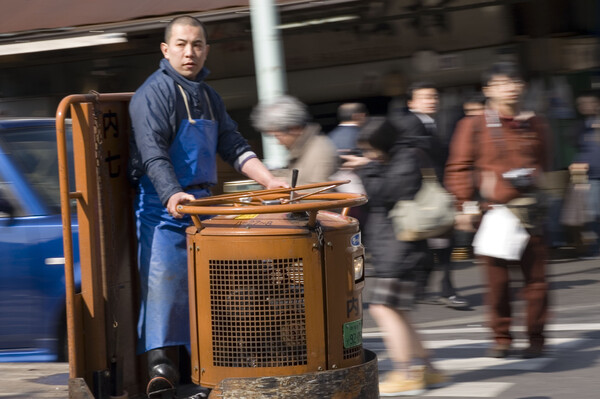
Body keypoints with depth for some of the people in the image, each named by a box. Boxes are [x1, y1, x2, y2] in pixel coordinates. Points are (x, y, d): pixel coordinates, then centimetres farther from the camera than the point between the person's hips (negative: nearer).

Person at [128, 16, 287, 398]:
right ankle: (160, 360, -14)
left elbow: (233, 145, 17)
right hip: (163, 204, -8)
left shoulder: (208, 96, 16)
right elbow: (152, 153, -21)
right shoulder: (154, 92, -10)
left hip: (202, 200, 8)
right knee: (163, 275, -13)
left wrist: (270, 180, 5)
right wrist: (171, 195, -36)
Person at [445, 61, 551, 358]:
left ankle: (535, 337, 9)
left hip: (528, 212, 2)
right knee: (497, 279, 2)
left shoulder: (533, 125, 11)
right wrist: (466, 206, -3)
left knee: (535, 276, -1)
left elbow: (543, 162, 24)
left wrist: (534, 177, 6)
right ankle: (501, 338, 14)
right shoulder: (473, 126, 3)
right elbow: (458, 168, 4)